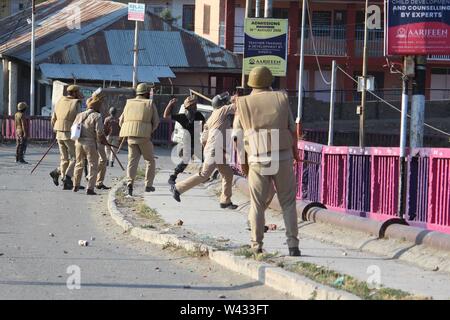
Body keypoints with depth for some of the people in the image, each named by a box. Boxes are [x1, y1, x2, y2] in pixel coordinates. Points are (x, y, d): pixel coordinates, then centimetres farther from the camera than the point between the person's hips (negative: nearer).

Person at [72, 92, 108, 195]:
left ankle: (76, 186, 27)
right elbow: (99, 132, -17)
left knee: (79, 164, 20)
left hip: (79, 142, 6)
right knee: (93, 166, 2)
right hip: (90, 144, -6)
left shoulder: (79, 115, 9)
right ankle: (90, 188, -5)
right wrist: (103, 141, 0)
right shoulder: (97, 116, -10)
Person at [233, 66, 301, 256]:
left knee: (257, 204, 11)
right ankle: (293, 245, 1)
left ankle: (257, 246, 8)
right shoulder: (281, 99, 2)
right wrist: (295, 151, 23)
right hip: (283, 158, 0)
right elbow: (292, 130, 6)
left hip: (257, 162, 0)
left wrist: (242, 161, 11)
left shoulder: (243, 105, 2)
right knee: (288, 203, 9)